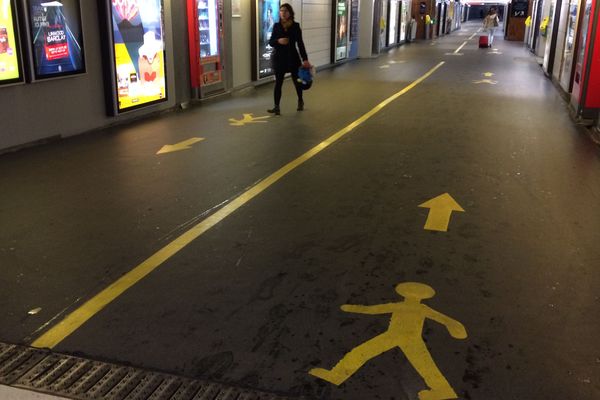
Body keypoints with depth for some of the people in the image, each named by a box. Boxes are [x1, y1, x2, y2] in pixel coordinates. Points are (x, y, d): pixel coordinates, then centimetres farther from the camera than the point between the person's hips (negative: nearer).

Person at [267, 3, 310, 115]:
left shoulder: (295, 26, -3)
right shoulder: (276, 26, 0)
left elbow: (300, 43, -3)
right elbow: (270, 42, 1)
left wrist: (305, 59, -8)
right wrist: (278, 41, -21)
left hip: (293, 57, 0)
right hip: (279, 58, 0)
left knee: (297, 81, 14)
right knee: (278, 83, -3)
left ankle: (300, 101, 37)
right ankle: (276, 107, -1)